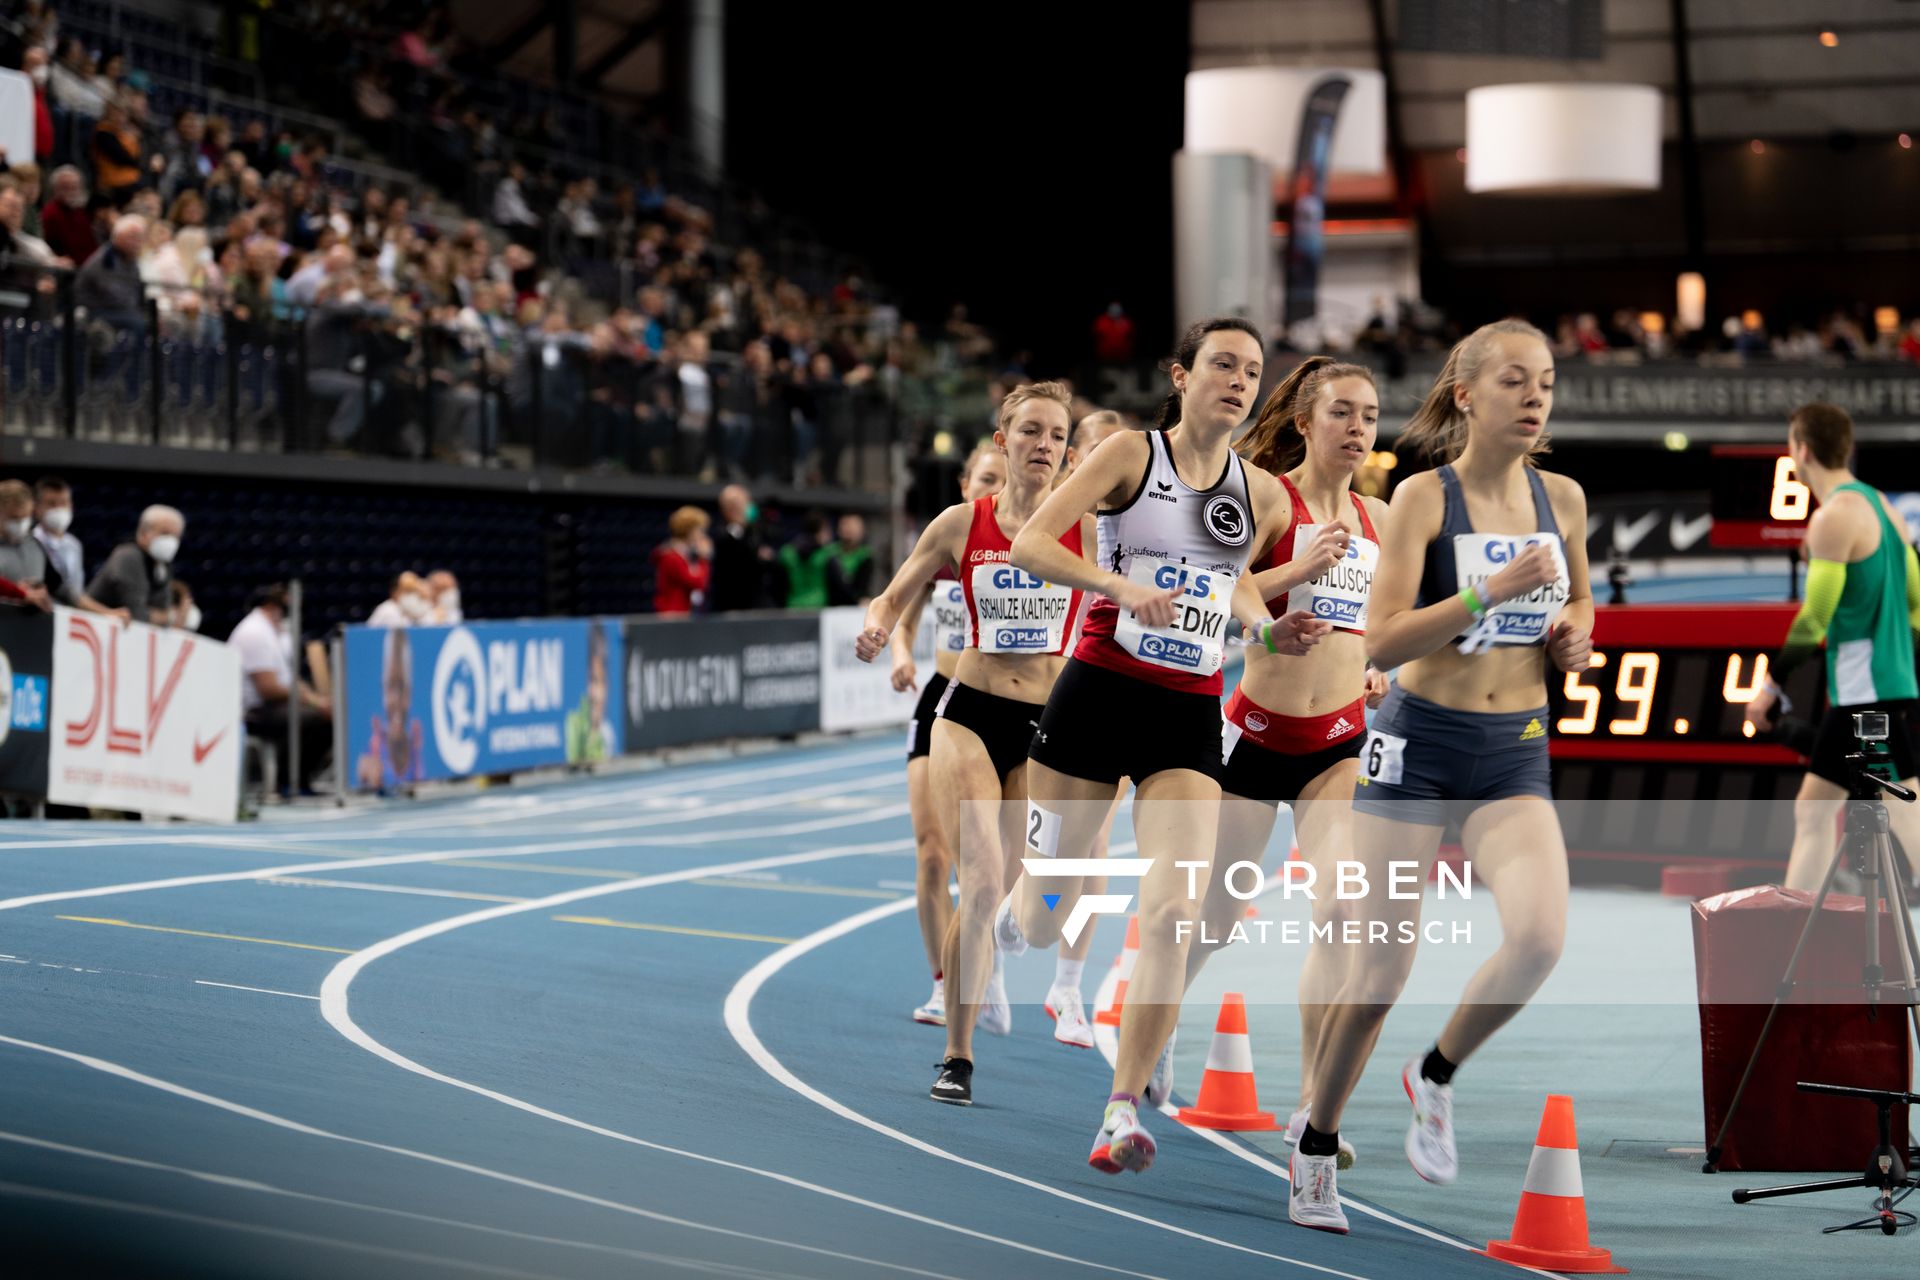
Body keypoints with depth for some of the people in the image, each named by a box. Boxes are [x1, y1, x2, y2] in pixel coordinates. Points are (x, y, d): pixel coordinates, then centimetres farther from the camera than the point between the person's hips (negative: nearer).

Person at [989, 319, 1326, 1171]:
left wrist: (1272, 632, 4)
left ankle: (1123, 1109, -6)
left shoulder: (1262, 493, 8)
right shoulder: (1131, 454, -4)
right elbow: (1028, 545, -12)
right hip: (1098, 695, -2)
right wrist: (1123, 587, -27)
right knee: (1045, 920, 6)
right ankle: (996, 935, 44)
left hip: (1189, 718, 3)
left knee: (1172, 915, -14)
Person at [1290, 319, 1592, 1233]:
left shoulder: (1562, 498, 5)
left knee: (1540, 936, -21)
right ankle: (1317, 1143, 24)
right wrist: (1490, 591, -24)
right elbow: (1381, 643, -16)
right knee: (1383, 966, 1)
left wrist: (1576, 634, 2)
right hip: (1419, 744, -3)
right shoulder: (1424, 496, -10)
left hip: (1515, 755, 3)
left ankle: (1436, 1075, 7)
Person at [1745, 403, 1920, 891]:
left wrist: (1771, 685, -6)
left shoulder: (1835, 516, -13)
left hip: (1867, 692, -10)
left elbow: (1814, 617, -15)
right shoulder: (1880, 506, 15)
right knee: (1812, 810, 16)